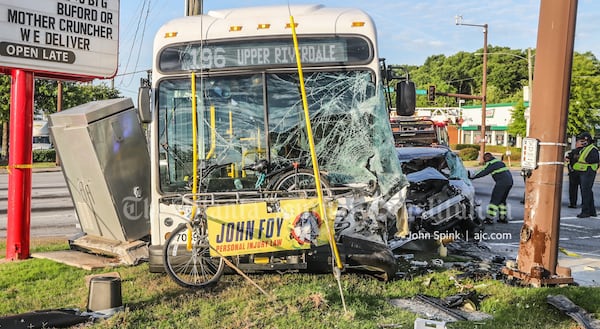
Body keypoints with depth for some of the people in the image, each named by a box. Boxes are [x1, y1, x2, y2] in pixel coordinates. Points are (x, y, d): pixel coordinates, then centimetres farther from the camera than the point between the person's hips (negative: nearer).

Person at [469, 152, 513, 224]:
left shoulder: (490, 163, -3)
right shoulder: (499, 161, 24)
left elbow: (483, 172, -6)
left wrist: (472, 177, -3)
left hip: (502, 181, -9)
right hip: (510, 181, 9)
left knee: (494, 200, -6)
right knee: (502, 200, 19)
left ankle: (489, 218, -8)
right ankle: (503, 217, 20)